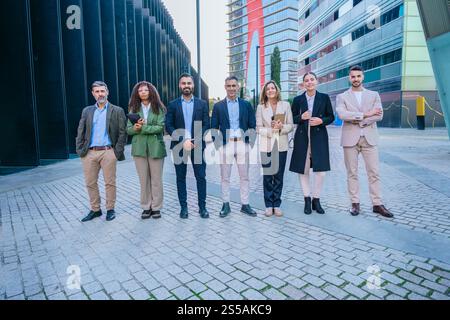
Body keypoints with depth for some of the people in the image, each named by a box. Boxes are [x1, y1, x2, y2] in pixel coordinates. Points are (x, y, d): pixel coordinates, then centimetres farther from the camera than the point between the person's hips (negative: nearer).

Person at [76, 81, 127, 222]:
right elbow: (80, 132, 12)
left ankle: (110, 209, 17)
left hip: (108, 152, -3)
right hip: (89, 153, 4)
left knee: (110, 183, 2)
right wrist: (80, 150, 1)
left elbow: (122, 132, -1)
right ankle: (95, 210, 23)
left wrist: (118, 151, -8)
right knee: (90, 183, 9)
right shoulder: (87, 111, 14)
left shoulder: (117, 111, 4)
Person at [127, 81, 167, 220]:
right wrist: (135, 128, -16)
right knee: (144, 179, 7)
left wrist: (142, 128, -14)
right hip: (139, 148, 2)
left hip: (155, 147, -2)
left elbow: (160, 127, -9)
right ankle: (146, 207, 18)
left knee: (156, 179, 4)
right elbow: (128, 129, 6)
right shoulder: (134, 109, 10)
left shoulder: (159, 108, 2)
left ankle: (156, 207, 15)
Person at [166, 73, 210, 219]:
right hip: (179, 146, 1)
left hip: (197, 145, 0)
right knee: (181, 178, 6)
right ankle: (183, 207, 16)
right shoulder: (173, 105, 7)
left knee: (201, 177, 1)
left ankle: (202, 207, 13)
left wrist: (195, 141, -12)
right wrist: (183, 141, -13)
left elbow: (206, 125, 2)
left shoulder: (202, 104, 7)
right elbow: (169, 126, 0)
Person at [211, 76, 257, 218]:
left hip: (242, 144, 1)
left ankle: (245, 205, 18)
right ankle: (226, 205, 18)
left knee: (244, 176, 6)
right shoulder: (218, 106, 6)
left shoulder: (246, 105, 9)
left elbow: (252, 126, 9)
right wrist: (217, 144, -3)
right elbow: (214, 128, 6)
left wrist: (251, 141, -1)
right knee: (225, 177, 6)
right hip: (225, 145, -1)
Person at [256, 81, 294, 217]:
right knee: (267, 177, 4)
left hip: (281, 145, 1)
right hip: (266, 146, -1)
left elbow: (291, 125, 3)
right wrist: (271, 129, -17)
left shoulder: (286, 105, 5)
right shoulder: (261, 107, 3)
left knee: (279, 176, 6)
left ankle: (277, 205, 17)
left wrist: (281, 127, -16)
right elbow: (258, 128, -2)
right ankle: (268, 205, 14)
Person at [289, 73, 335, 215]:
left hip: (319, 137, 0)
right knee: (303, 170, 4)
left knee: (321, 170, -3)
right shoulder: (298, 100, 8)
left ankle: (316, 199, 15)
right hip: (302, 138, 1)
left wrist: (321, 121, -11)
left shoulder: (324, 98, 6)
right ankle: (307, 200, 19)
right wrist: (301, 117, -10)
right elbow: (292, 119, 10)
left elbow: (331, 117, 8)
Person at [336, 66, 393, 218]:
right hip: (350, 139, -1)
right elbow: (341, 114, -12)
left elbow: (379, 115, -1)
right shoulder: (342, 97, 7)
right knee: (352, 173, 4)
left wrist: (357, 120, -11)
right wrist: (365, 114, -13)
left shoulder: (374, 95, 12)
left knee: (374, 173, 2)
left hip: (369, 138, 1)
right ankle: (355, 203, 12)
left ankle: (377, 204, 10)